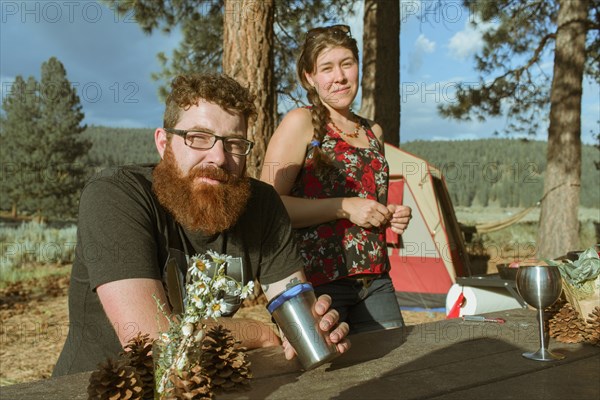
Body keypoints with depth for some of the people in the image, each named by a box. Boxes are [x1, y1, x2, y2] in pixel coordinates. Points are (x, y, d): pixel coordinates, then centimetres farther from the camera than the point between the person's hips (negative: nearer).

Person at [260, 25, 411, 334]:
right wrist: (344, 207, -18)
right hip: (320, 279, -6)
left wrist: (392, 216, 7)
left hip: (376, 279, 6)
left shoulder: (373, 132, 15)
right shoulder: (300, 122, -5)